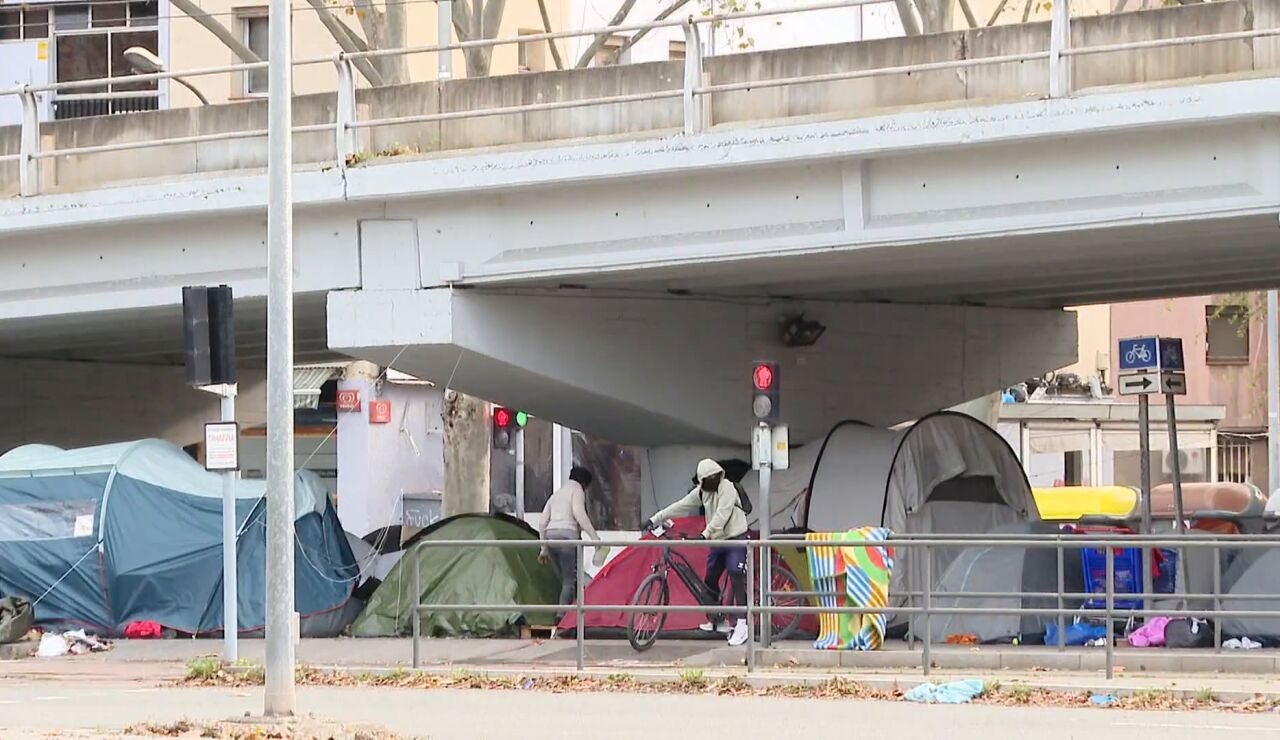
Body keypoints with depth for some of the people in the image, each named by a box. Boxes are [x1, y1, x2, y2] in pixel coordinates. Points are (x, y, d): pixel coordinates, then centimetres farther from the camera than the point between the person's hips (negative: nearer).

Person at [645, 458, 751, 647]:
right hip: (718, 540, 8)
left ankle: (742, 626, -19)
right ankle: (718, 622, 24)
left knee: (737, 581, -16)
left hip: (735, 539, -8)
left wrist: (705, 534, -35)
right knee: (710, 581, 10)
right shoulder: (701, 492, 4)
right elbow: (680, 507, 6)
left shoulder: (727, 488, -17)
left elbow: (721, 515, -27)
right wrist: (655, 519, 3)